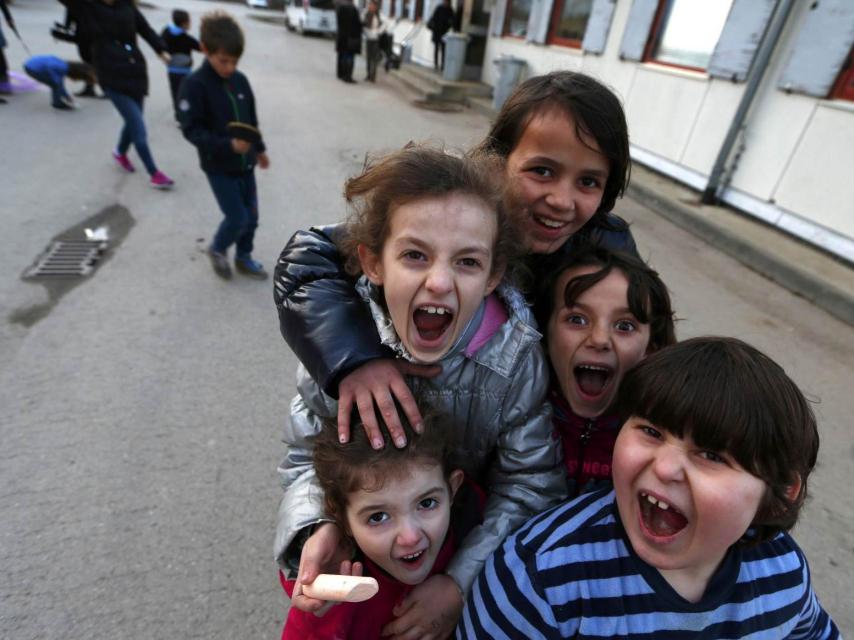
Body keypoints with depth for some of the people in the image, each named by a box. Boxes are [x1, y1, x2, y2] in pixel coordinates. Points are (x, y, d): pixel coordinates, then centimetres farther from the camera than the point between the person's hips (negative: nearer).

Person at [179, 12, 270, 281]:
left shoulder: (240, 80, 2)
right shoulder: (194, 85, -15)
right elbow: (191, 130, -18)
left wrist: (259, 148, 19)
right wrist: (228, 145, -29)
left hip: (245, 163, 6)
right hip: (218, 167, -6)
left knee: (251, 216, 11)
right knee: (237, 218, -5)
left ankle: (243, 258, 32)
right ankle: (217, 250, 24)